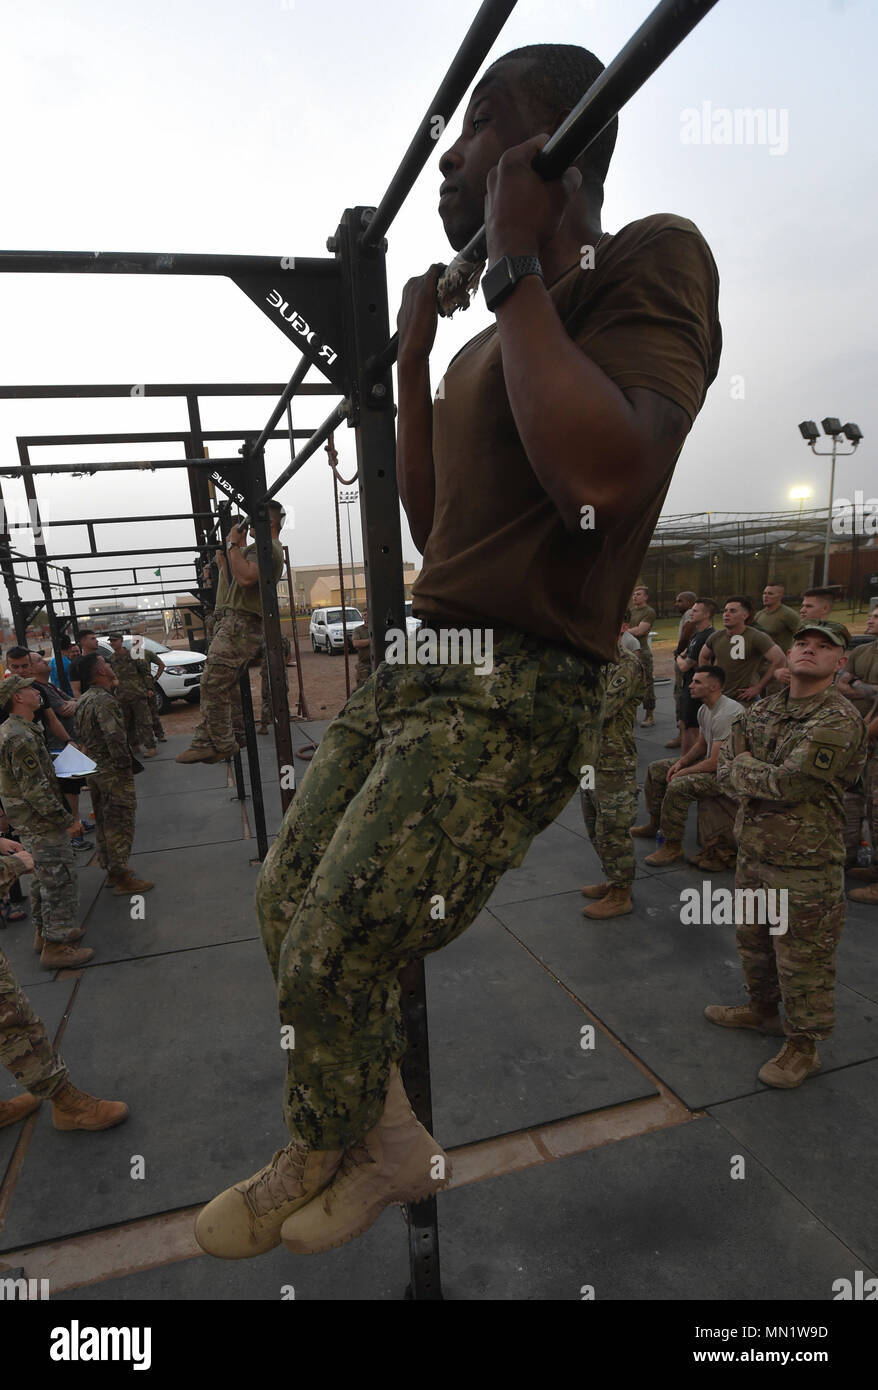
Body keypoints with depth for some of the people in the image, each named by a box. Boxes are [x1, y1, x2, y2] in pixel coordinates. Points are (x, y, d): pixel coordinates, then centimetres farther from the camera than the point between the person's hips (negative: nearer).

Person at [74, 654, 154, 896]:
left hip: (93, 769, 10)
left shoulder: (83, 700, 10)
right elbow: (115, 737, -28)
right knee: (120, 823, -2)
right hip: (112, 771, -10)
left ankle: (111, 870, 29)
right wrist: (125, 764, -17)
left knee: (104, 822, 18)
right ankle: (122, 877, 4)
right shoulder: (104, 701, -21)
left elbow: (81, 734, 17)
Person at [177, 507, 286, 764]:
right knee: (215, 687, 8)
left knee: (213, 686, -11)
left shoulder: (265, 547, -10)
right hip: (237, 623, 11)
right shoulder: (271, 548, 24)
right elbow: (238, 574, 35)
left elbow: (245, 578, -26)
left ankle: (222, 745, -3)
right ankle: (205, 742, 10)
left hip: (240, 625, -11)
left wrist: (233, 545, -14)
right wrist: (238, 547, 25)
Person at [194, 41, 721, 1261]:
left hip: (514, 698, -9)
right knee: (282, 907, 9)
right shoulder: (499, 339, 21)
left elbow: (601, 475, -25)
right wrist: (415, 358, 17)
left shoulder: (653, 258, -4)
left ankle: (319, 1168, 30)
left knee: (331, 962, -4)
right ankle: (391, 1146, 31)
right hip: (416, 666, 9)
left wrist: (517, 261, -11)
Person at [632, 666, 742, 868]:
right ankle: (654, 825, 25)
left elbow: (715, 763, -29)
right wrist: (680, 763, 1)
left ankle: (673, 847, -15)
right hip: (712, 760, 11)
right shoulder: (705, 709, 6)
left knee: (678, 786, -31)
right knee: (656, 769, 10)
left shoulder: (725, 715, -28)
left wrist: (683, 772, -16)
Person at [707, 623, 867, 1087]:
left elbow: (789, 783, -27)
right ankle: (762, 1008, 46)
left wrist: (744, 766, -10)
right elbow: (726, 772, 0)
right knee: (752, 939, 24)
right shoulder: (762, 711, 5)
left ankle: (802, 1046, 27)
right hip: (753, 851, 7)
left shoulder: (839, 722, -19)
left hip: (804, 865, -7)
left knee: (802, 960, 8)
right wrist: (766, 776, -18)